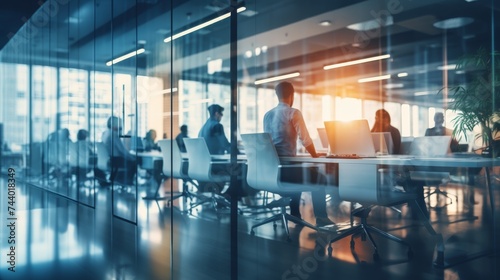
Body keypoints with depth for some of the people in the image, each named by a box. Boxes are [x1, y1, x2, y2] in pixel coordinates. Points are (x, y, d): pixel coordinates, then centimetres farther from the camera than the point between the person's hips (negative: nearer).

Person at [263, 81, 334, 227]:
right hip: (287, 165, -7)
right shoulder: (293, 113, -8)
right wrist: (315, 156, 10)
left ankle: (295, 215, 37)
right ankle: (321, 218, 16)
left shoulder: (267, 115, 11)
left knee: (299, 174, 35)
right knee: (320, 178, 15)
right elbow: (306, 140, -9)